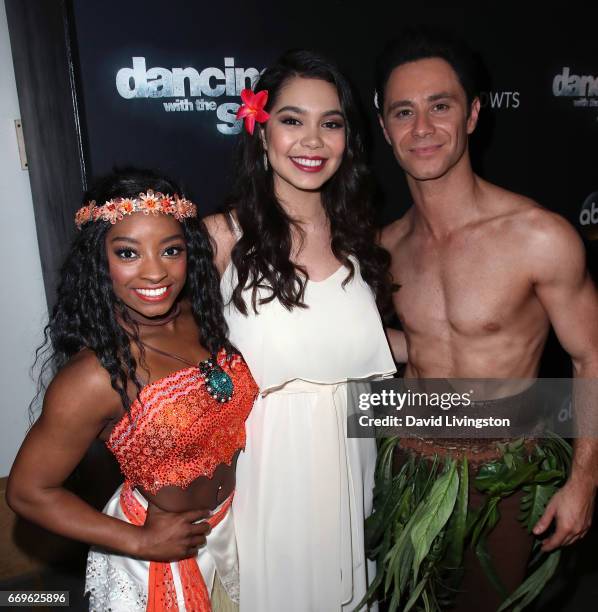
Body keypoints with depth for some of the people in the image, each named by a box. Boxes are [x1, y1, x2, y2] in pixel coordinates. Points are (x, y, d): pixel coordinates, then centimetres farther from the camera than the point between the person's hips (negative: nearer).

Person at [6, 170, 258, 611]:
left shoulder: (200, 314, -12)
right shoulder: (95, 377, -29)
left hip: (234, 523, 6)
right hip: (161, 561, -6)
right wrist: (142, 542, -17)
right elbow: (28, 492, -19)